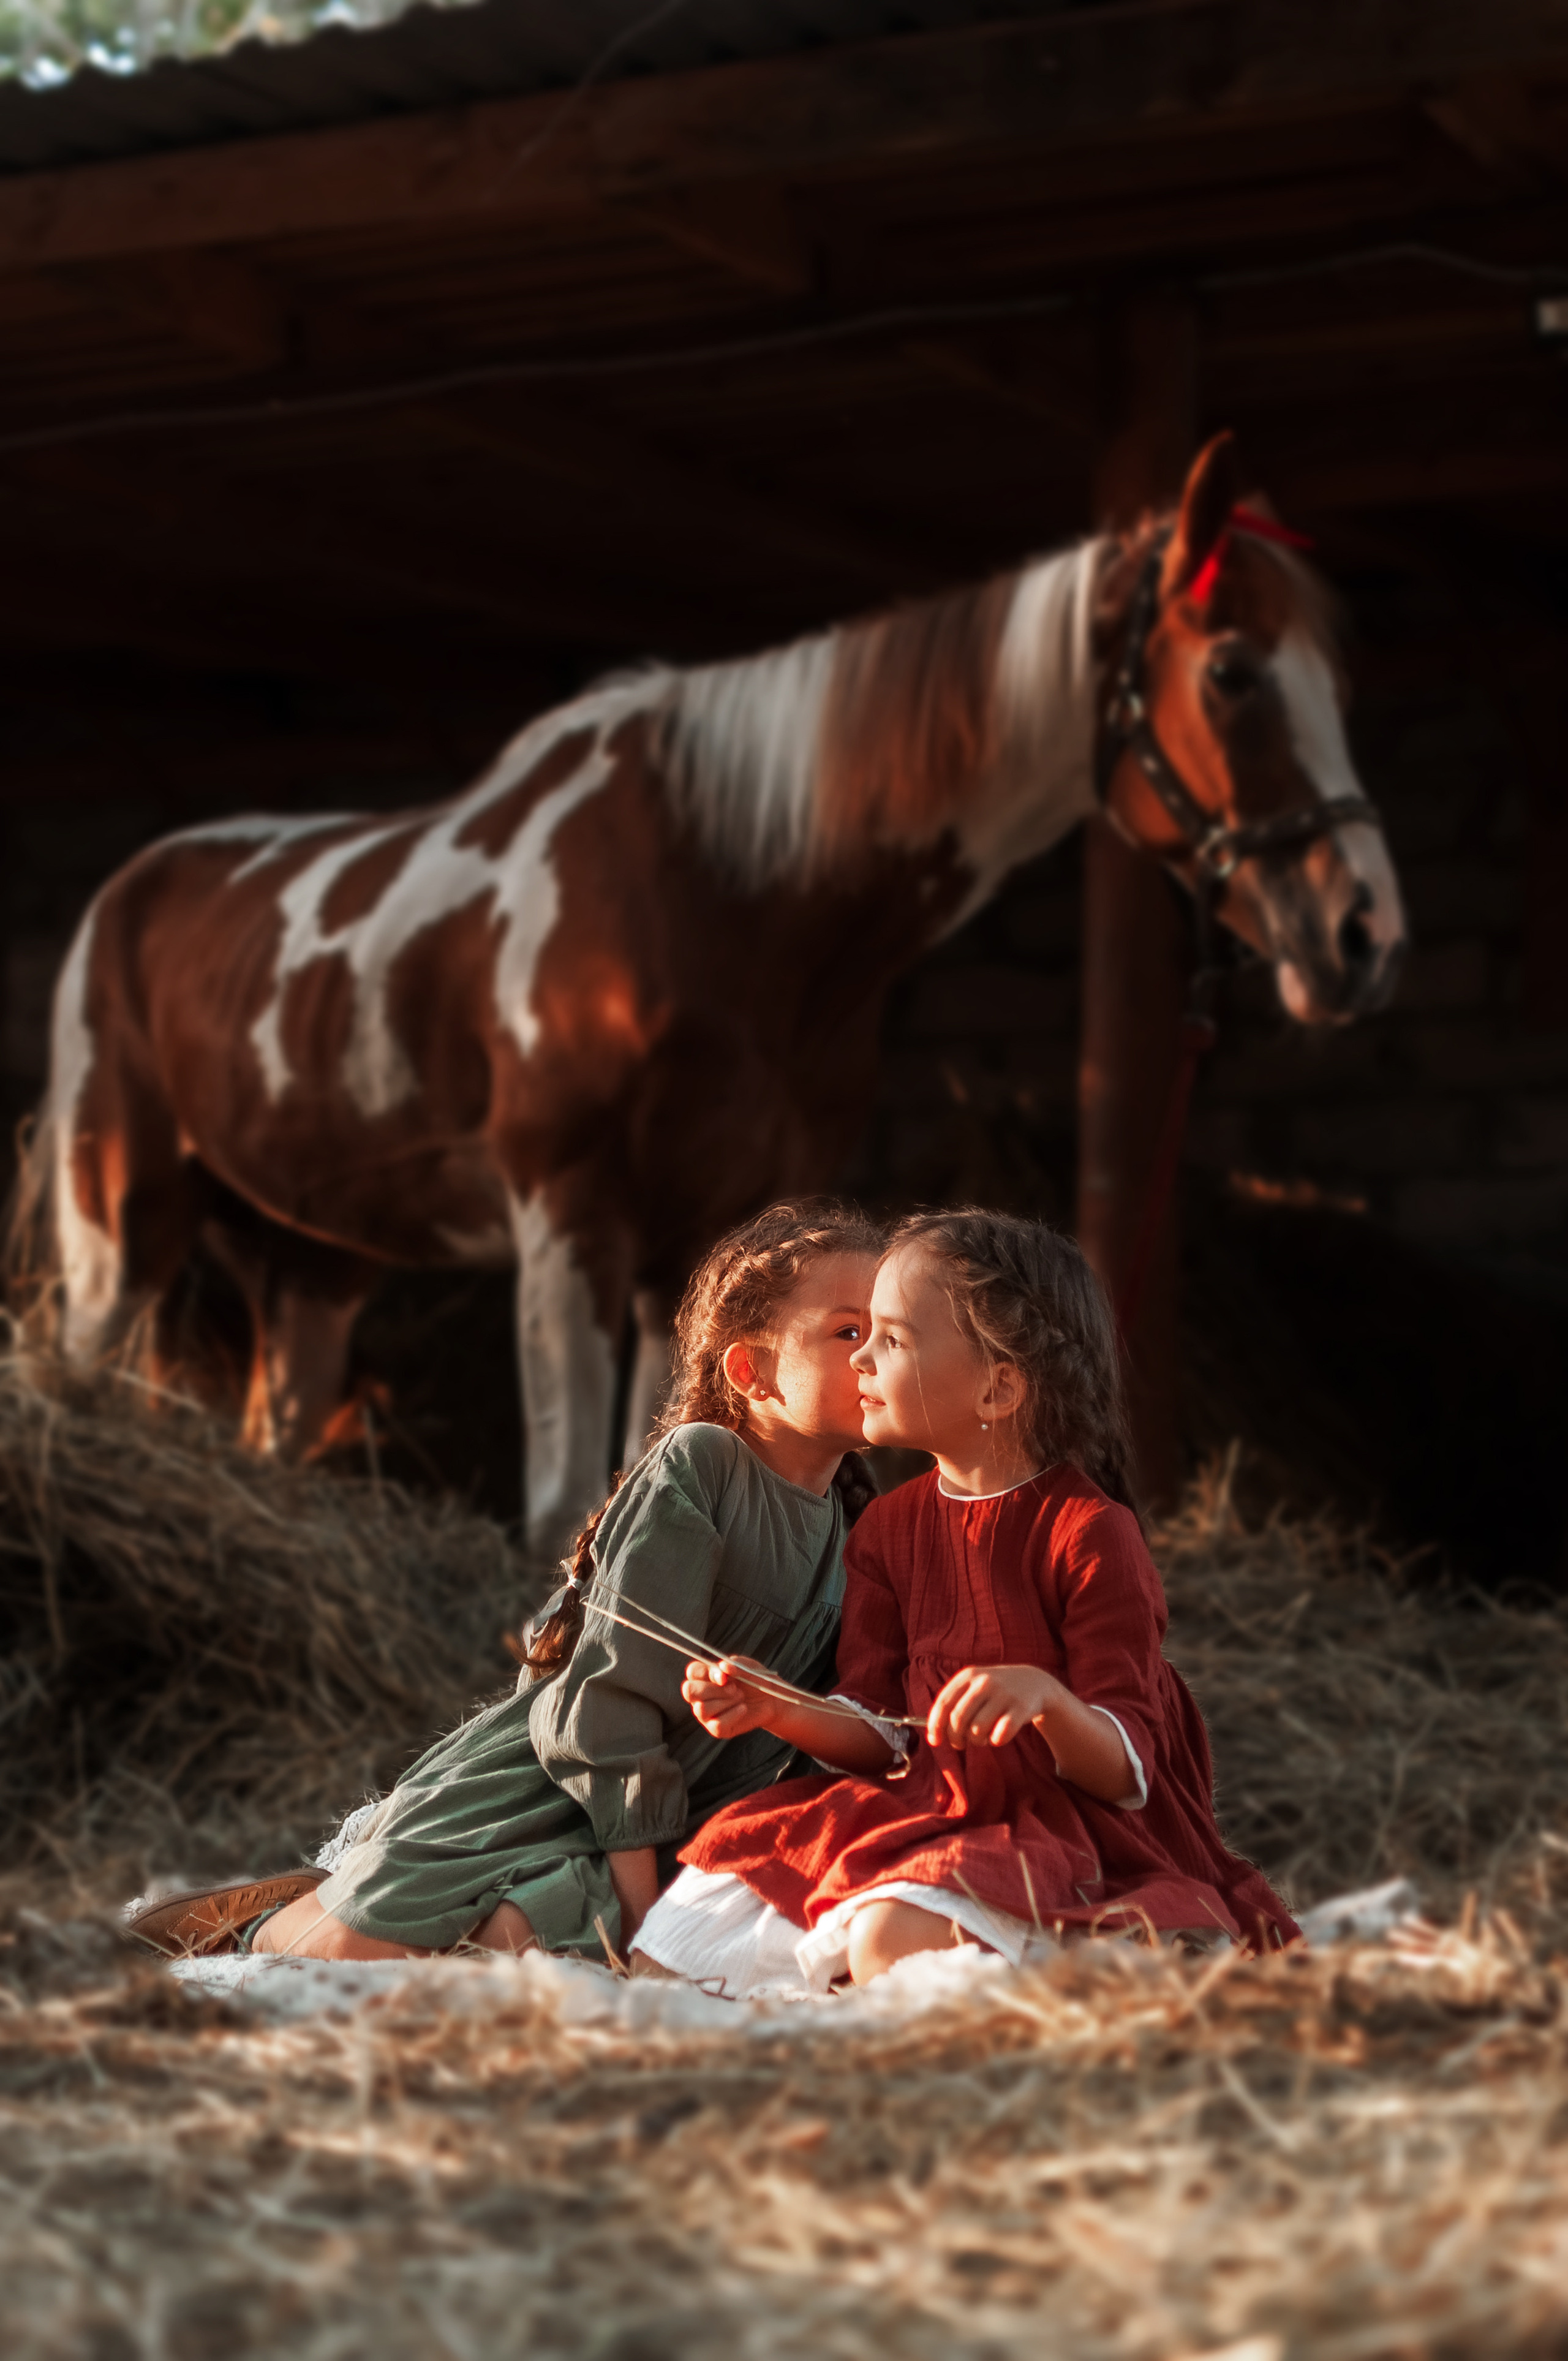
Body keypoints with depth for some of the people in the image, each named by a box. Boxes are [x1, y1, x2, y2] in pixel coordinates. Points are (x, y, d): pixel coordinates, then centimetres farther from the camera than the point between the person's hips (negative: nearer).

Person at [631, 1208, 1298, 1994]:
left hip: (1071, 1827, -6)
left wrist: (1046, 1698, -34)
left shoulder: (1087, 1531, -10)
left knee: (892, 1937, -37)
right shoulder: (888, 1528, 9)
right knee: (677, 1942, -10)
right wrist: (775, 1711, -13)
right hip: (925, 1807, 6)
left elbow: (1128, 1772, -13)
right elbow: (880, 1736, 7)